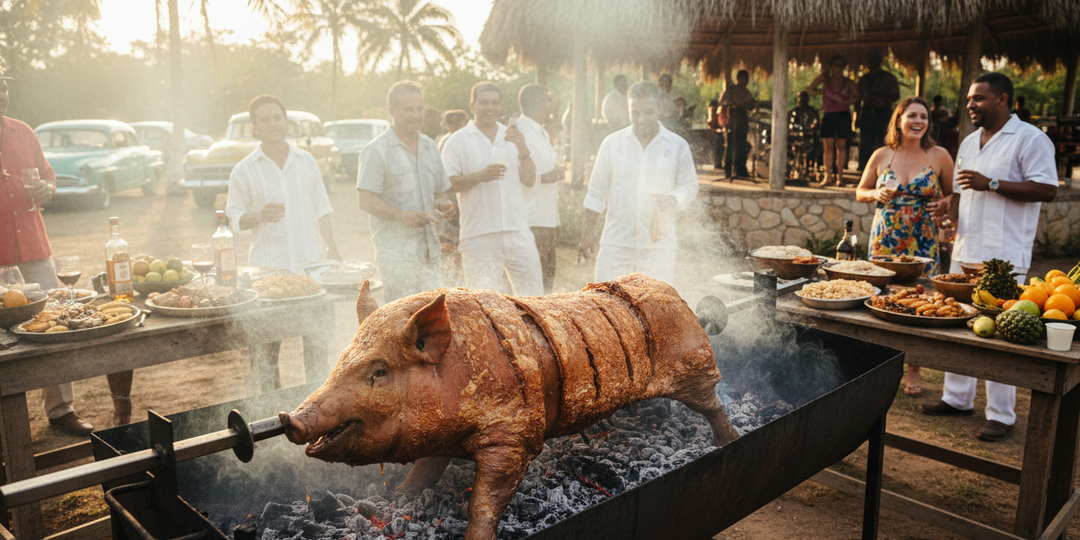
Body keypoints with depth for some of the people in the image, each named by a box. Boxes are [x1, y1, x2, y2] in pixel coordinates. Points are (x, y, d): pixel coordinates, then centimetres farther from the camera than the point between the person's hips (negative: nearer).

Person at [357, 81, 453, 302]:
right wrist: (403, 216, -23)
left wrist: (442, 204, 2)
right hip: (396, 249, -6)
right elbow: (365, 200, -10)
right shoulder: (377, 150, -4)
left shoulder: (430, 147, 17)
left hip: (429, 247, 6)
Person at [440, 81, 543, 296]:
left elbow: (530, 180, 10)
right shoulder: (457, 141, 4)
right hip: (478, 234, -3)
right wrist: (480, 176, -19)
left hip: (517, 230, 3)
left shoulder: (513, 137, 16)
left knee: (533, 295, 3)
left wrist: (523, 150, -6)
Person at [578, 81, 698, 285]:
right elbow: (597, 191, 10)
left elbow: (690, 187, 9)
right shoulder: (612, 143, 7)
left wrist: (671, 201, -14)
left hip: (658, 244, 0)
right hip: (616, 243, 0)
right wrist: (587, 232, 6)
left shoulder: (678, 146, 5)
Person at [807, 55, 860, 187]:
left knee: (841, 146, -1)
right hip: (828, 115, 0)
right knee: (828, 146, -4)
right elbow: (810, 91, 11)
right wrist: (823, 91, 0)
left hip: (843, 115, 0)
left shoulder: (848, 82, 9)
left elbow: (856, 97, 5)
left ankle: (839, 176, 3)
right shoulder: (825, 79, 8)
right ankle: (828, 176, -4)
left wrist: (844, 101, -10)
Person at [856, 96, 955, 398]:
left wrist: (943, 204, -11)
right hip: (884, 239, 1)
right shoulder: (881, 156, 4)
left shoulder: (939, 156, 2)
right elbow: (860, 192, 12)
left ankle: (914, 371, 15)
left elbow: (954, 193, 10)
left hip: (922, 242, -1)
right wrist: (877, 195, -8)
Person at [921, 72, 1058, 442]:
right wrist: (949, 210, 4)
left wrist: (991, 183, -18)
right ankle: (958, 398, 25)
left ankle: (1001, 415, 5)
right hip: (966, 251, 8)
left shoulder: (1029, 138, -6)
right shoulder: (969, 143, 18)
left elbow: (1047, 189, -14)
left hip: (1004, 257, -8)